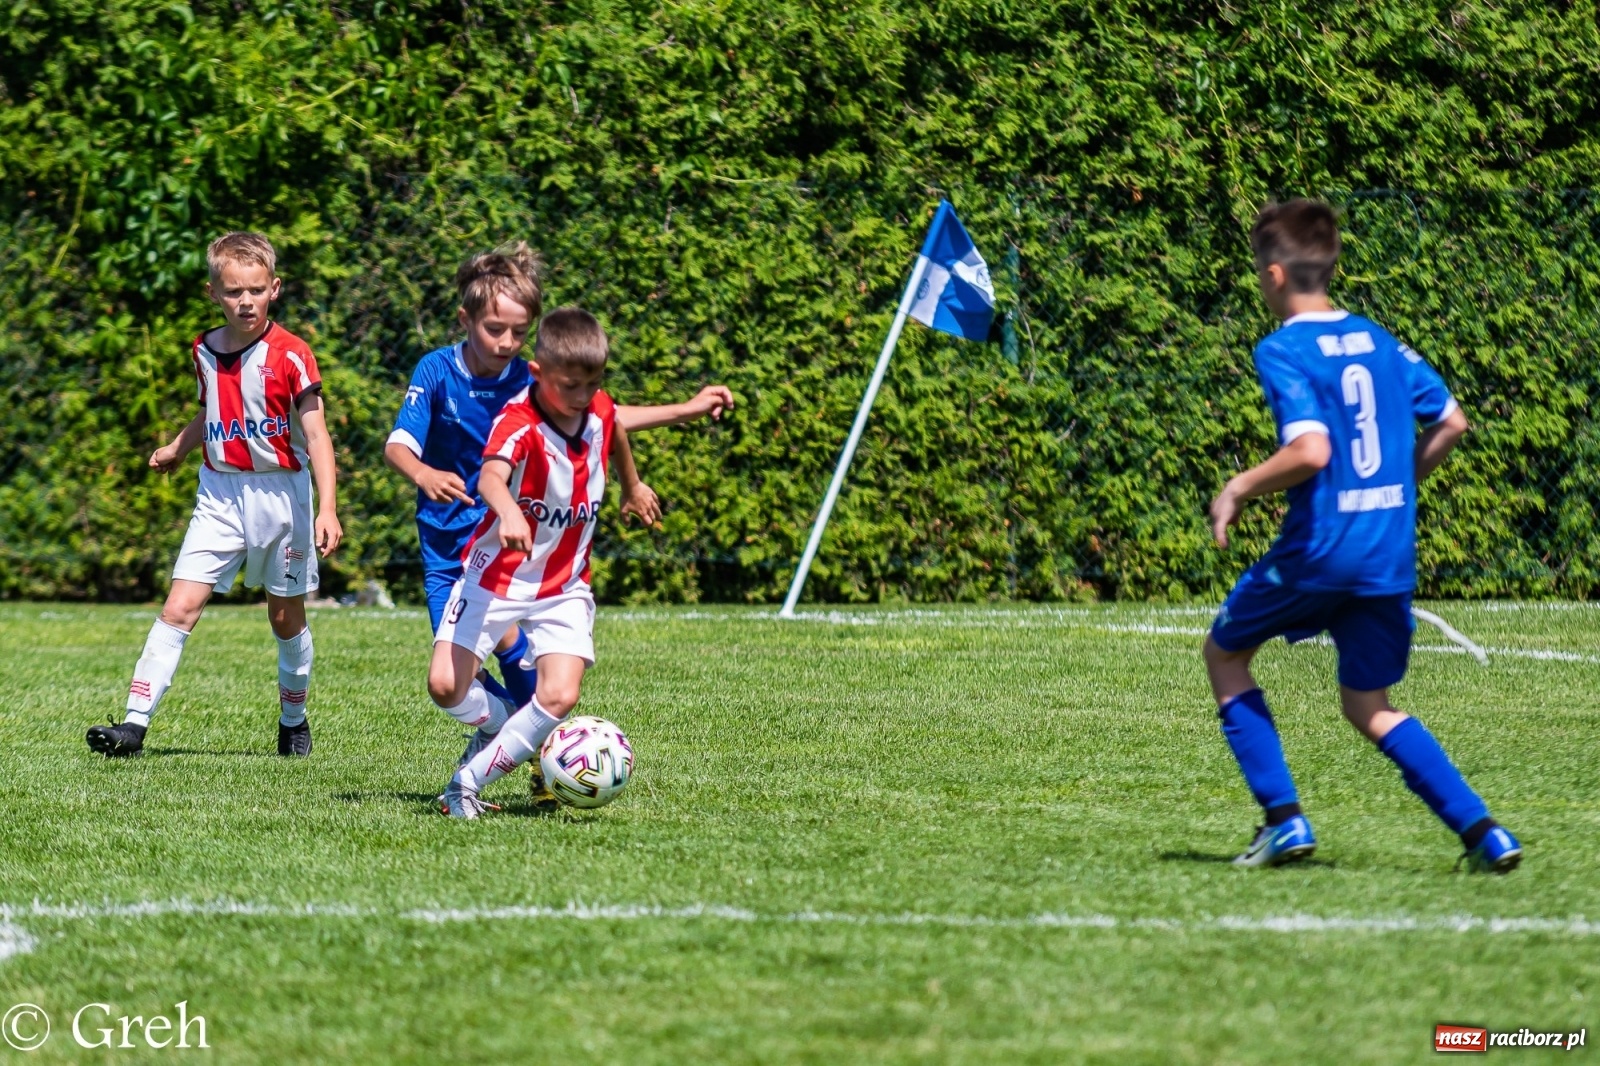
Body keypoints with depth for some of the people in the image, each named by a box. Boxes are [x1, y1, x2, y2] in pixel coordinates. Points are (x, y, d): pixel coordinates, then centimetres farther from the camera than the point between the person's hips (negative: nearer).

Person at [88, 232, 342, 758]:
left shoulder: (290, 354, -12)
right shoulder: (206, 350, 4)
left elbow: (316, 434, -16)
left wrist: (327, 508, -24)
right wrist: (177, 448, 28)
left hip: (280, 493, -3)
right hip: (219, 493, 3)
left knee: (287, 616, 11)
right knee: (179, 608, -9)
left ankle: (294, 722, 31)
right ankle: (135, 724, -14)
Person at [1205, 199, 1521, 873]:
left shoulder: (1283, 351, -11)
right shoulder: (1378, 342, 10)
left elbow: (1310, 450, -24)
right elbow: (1450, 422, 14)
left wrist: (1240, 489, -11)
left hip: (1320, 545, -6)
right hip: (1391, 554, 6)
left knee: (1224, 652, 18)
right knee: (1367, 706, 17)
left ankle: (1284, 819, 9)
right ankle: (1483, 832, 1)